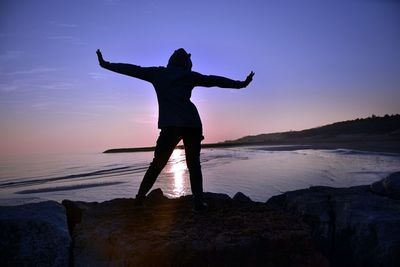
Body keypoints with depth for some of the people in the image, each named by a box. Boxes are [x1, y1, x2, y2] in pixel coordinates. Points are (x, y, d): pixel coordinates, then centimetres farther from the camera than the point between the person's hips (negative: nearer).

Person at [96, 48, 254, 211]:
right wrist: (241, 84, 18)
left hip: (170, 125, 0)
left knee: (157, 164, 9)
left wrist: (105, 64, 28)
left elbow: (133, 69, 19)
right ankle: (199, 202, 0)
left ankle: (139, 199, 5)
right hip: (192, 124, 0)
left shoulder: (157, 73, 15)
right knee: (194, 165, 8)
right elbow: (215, 80, 13)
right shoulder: (189, 75, 13)